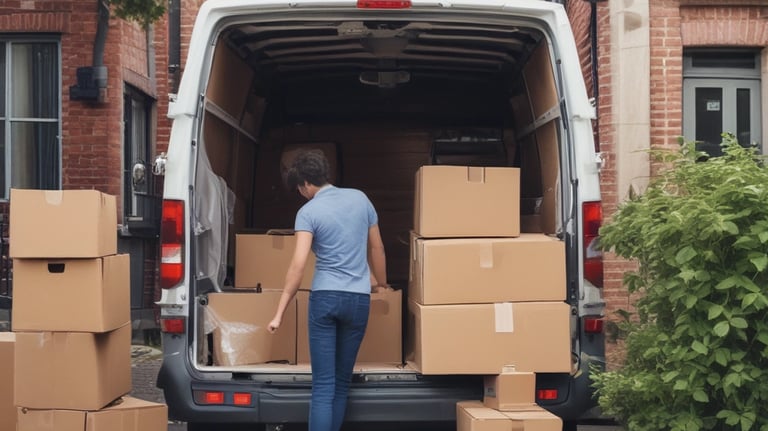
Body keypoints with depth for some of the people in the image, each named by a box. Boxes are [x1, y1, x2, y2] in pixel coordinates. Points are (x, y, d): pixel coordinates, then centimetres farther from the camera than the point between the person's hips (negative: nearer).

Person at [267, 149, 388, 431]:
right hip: (359, 299, 3)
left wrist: (279, 313, -13)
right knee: (342, 382, 13)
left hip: (324, 297, -3)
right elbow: (377, 249, 15)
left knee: (323, 385, -3)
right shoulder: (360, 198, 8)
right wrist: (382, 284, 31)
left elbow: (298, 264, -15)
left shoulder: (308, 212, -5)